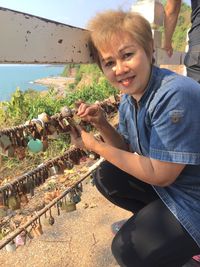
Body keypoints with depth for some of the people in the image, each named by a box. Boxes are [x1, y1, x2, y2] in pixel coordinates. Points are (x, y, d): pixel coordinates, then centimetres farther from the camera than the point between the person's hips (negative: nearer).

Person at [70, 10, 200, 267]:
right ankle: (155, 220, 13)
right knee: (106, 176, 0)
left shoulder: (175, 95, -30)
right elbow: (126, 149, 5)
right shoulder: (128, 98, -4)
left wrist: (95, 145, -21)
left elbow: (160, 175, -26)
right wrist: (102, 124, -14)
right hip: (164, 181, 7)